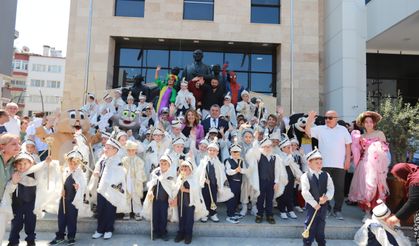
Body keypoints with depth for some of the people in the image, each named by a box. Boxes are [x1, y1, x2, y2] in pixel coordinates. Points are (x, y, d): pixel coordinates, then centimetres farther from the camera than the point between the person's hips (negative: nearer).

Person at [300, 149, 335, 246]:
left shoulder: (326, 175, 3)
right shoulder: (305, 176, -11)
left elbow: (331, 188, -3)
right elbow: (305, 192, -16)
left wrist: (326, 197, -22)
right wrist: (314, 204, -18)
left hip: (324, 205, 4)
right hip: (312, 205, -4)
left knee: (321, 225, 17)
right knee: (310, 225, 1)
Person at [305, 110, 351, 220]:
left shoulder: (343, 130, 8)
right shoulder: (320, 129, 6)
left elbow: (348, 145, 7)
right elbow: (308, 132, -6)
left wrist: (348, 160, 0)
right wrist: (309, 120, -18)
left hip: (340, 164, 0)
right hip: (324, 164, 0)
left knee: (339, 188, 5)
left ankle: (337, 210, 17)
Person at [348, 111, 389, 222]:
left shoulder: (380, 134, 8)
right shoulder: (361, 137, 15)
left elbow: (385, 149, 8)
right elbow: (359, 152, 12)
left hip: (376, 163, -2)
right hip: (364, 164, 2)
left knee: (375, 186, -6)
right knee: (365, 187, -3)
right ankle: (367, 212, 4)